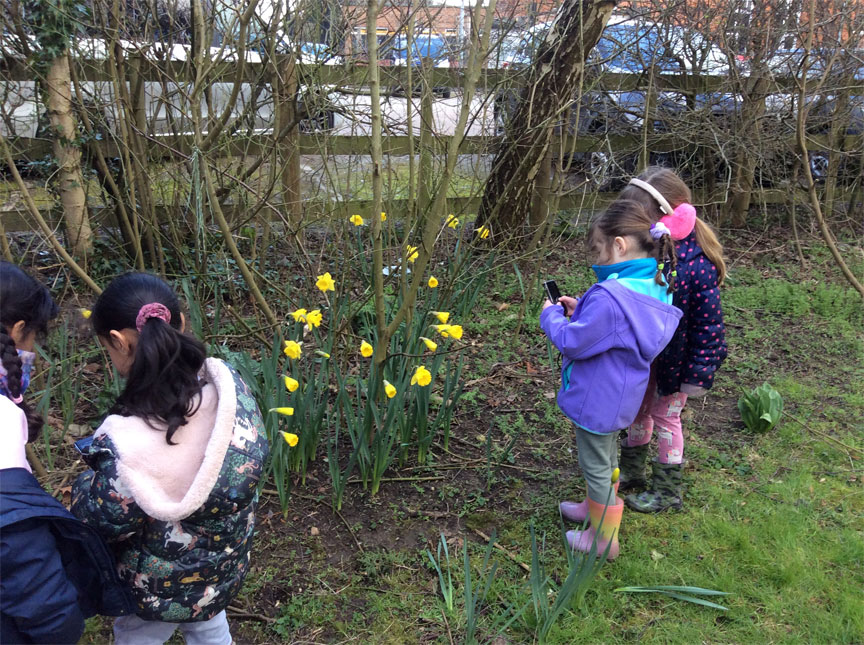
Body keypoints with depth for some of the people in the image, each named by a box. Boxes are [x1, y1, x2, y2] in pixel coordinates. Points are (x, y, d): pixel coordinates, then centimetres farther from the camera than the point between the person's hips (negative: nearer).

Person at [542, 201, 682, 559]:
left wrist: (551, 316, -10)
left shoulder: (609, 296, -34)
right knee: (606, 455, 28)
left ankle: (604, 538, 27)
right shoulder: (654, 287, -3)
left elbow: (573, 343, -27)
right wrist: (579, 309, 3)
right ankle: (598, 507, 51)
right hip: (620, 396, 9)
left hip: (596, 400, -9)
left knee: (595, 465, 10)